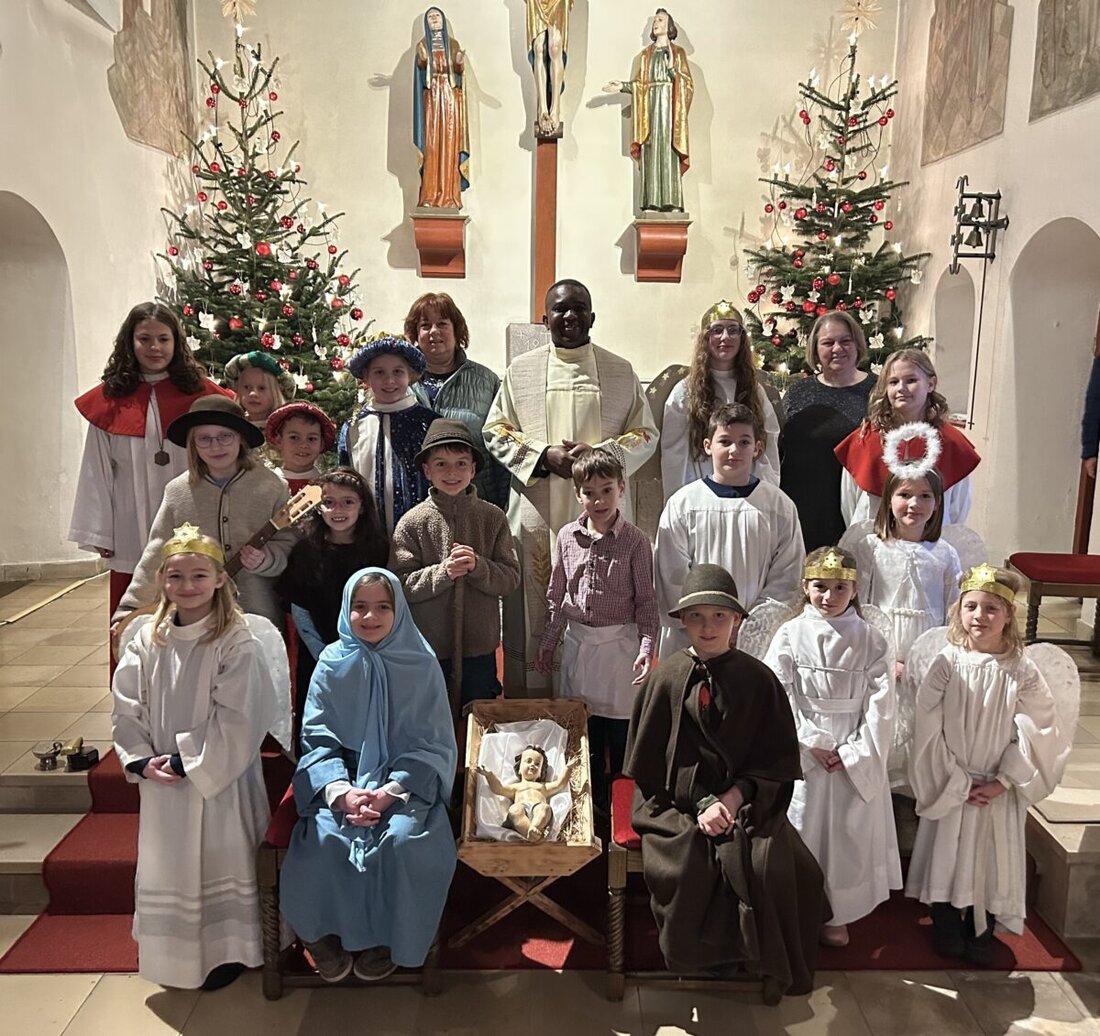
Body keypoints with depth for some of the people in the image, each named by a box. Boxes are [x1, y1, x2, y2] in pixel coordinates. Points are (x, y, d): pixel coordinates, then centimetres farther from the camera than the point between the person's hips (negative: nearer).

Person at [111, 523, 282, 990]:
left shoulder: (236, 643, -15)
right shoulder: (145, 639, 0)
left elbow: (236, 720, -18)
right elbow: (126, 709, 3)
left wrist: (187, 761, -18)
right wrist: (141, 759, -9)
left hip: (219, 777, -5)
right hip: (160, 778, 5)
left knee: (220, 861, 9)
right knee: (165, 863, 18)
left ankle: (226, 952, 30)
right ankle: (173, 953, 40)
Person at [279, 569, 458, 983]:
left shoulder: (420, 665, -5)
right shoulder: (332, 663, -2)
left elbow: (431, 744, -4)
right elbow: (317, 738, -2)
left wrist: (390, 791, -17)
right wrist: (341, 791, -18)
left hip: (405, 783, -1)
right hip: (343, 780, 1)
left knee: (403, 840, -27)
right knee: (322, 839, -24)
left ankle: (387, 937, 0)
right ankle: (327, 932, 2)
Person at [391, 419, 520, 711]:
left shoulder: (493, 517, -2)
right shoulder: (412, 523, -5)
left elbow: (511, 578, -4)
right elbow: (401, 585, -8)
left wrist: (477, 566, -21)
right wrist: (443, 572, -22)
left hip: (479, 648, 1)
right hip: (428, 648, -1)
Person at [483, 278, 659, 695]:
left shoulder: (621, 373, 8)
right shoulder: (521, 370, 9)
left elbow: (646, 434, 8)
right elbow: (495, 431, 7)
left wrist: (600, 453, -10)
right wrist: (543, 456, -10)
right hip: (537, 513, 0)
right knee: (535, 611, 2)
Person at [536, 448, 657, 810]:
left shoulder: (634, 540, -8)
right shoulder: (567, 536, 2)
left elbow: (646, 600, -5)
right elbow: (557, 594, 11)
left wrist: (646, 647, -14)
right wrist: (548, 640, 14)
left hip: (620, 642, -3)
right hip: (578, 642, 4)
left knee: (621, 733, 4)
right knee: (584, 732, 13)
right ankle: (593, 804, 29)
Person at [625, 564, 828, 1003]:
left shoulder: (758, 679, -1)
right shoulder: (665, 678, -3)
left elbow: (778, 758, 3)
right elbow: (648, 762, -1)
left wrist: (734, 797, -11)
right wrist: (701, 804, -9)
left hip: (746, 800, 1)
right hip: (679, 803, 0)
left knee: (766, 862, -25)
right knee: (683, 864, -26)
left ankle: (764, 961, 4)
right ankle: (703, 953, 5)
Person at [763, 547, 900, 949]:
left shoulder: (870, 641, -2)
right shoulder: (790, 635, -3)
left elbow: (880, 707, -4)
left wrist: (851, 754, -11)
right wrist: (810, 746, -12)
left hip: (856, 761, 1)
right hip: (802, 755, -1)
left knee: (848, 836, 10)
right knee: (800, 831, 7)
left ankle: (837, 916, 29)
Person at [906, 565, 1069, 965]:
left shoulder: (1023, 672, -9)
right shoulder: (946, 664, -10)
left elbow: (1036, 735, -8)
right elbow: (929, 730, -10)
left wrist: (1002, 783, -14)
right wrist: (957, 783, -11)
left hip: (999, 793, 0)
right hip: (950, 789, 0)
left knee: (992, 861, 11)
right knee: (947, 857, 11)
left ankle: (981, 936, 33)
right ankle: (946, 930, 34)